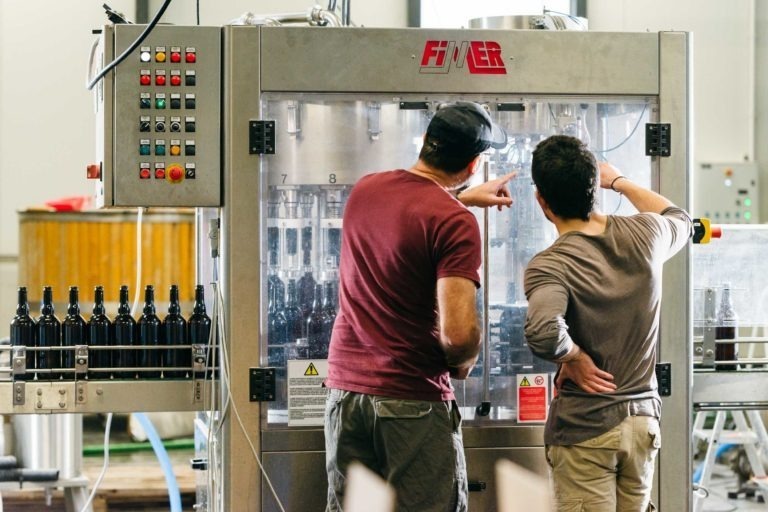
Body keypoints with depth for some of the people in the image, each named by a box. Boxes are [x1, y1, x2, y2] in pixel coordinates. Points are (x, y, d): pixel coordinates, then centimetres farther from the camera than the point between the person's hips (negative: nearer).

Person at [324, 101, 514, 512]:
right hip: (413, 401, -6)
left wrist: (465, 198, 40)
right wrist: (462, 365, -1)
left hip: (345, 388, 7)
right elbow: (459, 332, -22)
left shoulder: (364, 190, 6)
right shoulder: (455, 223, -16)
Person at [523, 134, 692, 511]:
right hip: (643, 419, 5)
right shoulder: (644, 234, -1)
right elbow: (681, 221, 24)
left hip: (583, 428, -5)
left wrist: (573, 357, -16)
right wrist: (620, 181, 33)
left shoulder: (549, 265, -17)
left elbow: (542, 333, -37)